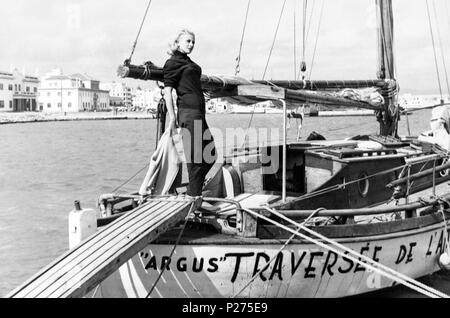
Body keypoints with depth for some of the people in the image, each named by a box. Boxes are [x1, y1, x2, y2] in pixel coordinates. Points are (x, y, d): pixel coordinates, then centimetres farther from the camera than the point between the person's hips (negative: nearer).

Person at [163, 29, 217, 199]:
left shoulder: (189, 63, 23)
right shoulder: (173, 62, -3)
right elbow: (167, 90, -10)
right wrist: (172, 117, -16)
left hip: (199, 114, 10)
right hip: (188, 113, -10)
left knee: (210, 156, 11)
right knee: (195, 160, -8)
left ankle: (193, 194, 19)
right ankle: (194, 197, -1)